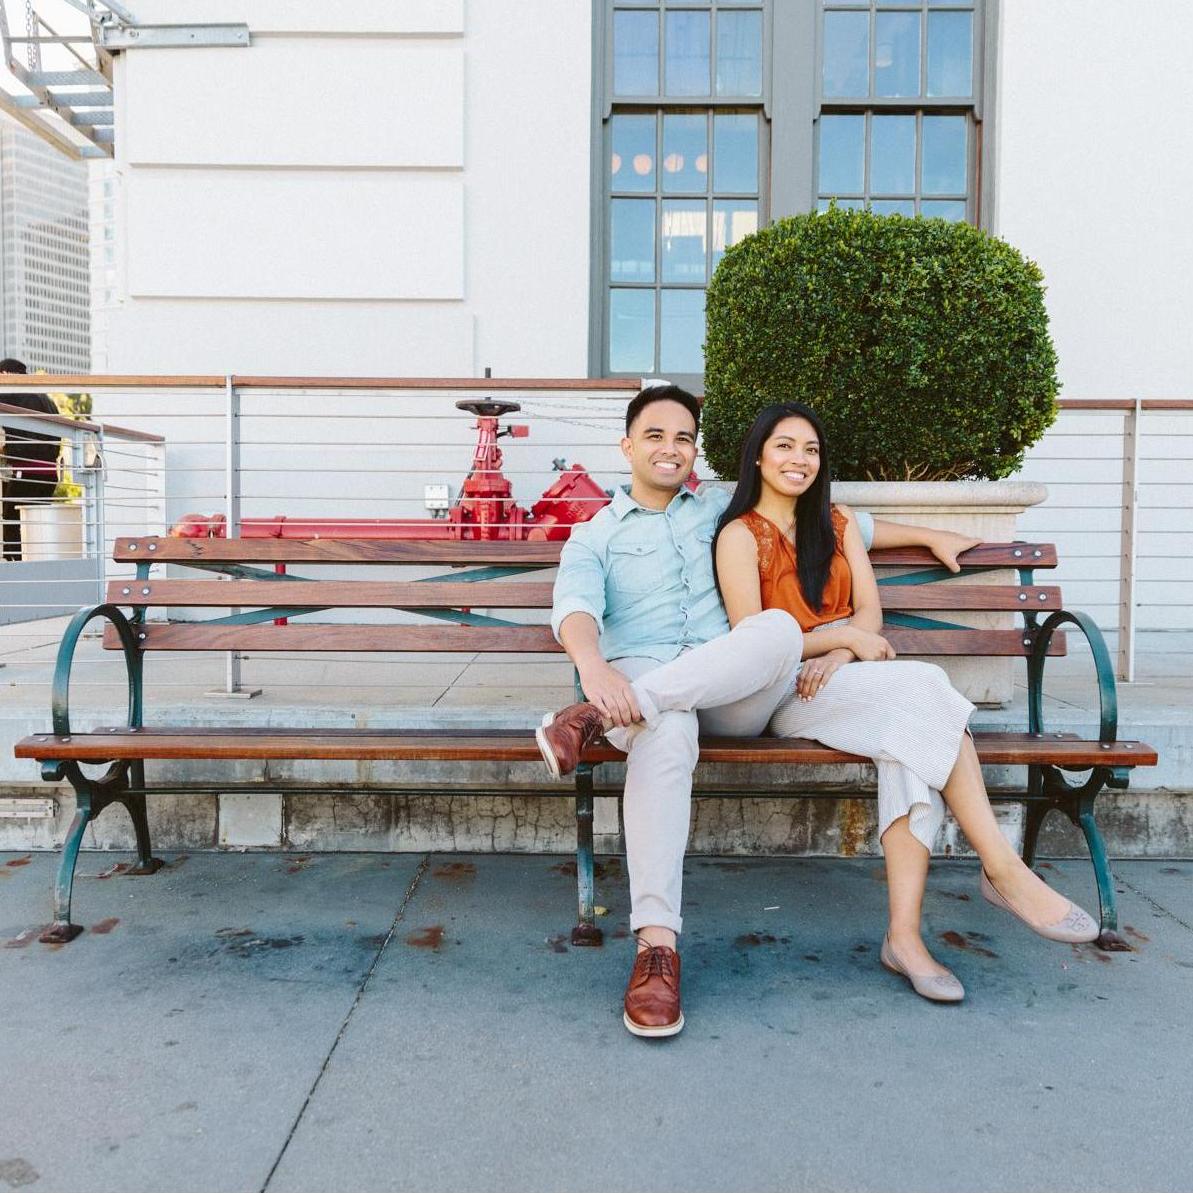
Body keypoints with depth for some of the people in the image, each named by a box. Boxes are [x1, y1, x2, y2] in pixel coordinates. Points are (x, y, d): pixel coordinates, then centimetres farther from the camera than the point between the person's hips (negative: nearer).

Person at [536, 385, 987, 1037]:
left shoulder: (721, 508, 26)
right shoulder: (594, 535, 17)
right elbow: (575, 607, -5)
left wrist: (928, 534, 34)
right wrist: (596, 669, -29)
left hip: (733, 695, 2)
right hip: (639, 679, -2)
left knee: (779, 627, -32)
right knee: (666, 733, -40)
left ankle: (595, 718, -39)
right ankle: (656, 942, -39)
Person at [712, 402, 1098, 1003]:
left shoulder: (838, 523, 20)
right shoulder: (739, 534, 2)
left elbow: (869, 612, 10)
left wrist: (839, 655, -12)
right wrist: (846, 636, -10)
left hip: (851, 677, 5)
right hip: (787, 692, -4)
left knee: (912, 740, -31)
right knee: (921, 685, -30)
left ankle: (904, 933, -34)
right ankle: (1003, 869, -26)